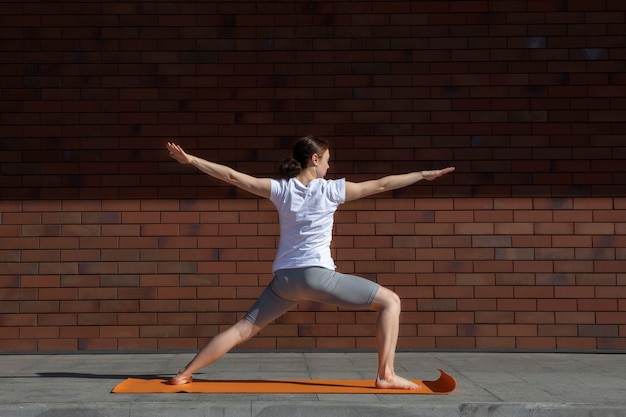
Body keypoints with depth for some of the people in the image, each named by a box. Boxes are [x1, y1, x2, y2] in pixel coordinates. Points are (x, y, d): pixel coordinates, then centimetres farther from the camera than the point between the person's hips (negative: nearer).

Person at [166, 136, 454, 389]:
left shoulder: (280, 189, 7)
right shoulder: (330, 189, -1)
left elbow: (233, 177, 6)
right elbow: (381, 185, 5)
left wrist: (190, 159, 12)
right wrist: (423, 174, 14)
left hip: (284, 280, 5)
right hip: (317, 275, -4)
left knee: (243, 329, 14)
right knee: (390, 301, 5)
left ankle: (184, 373, 12)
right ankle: (386, 375, -2)